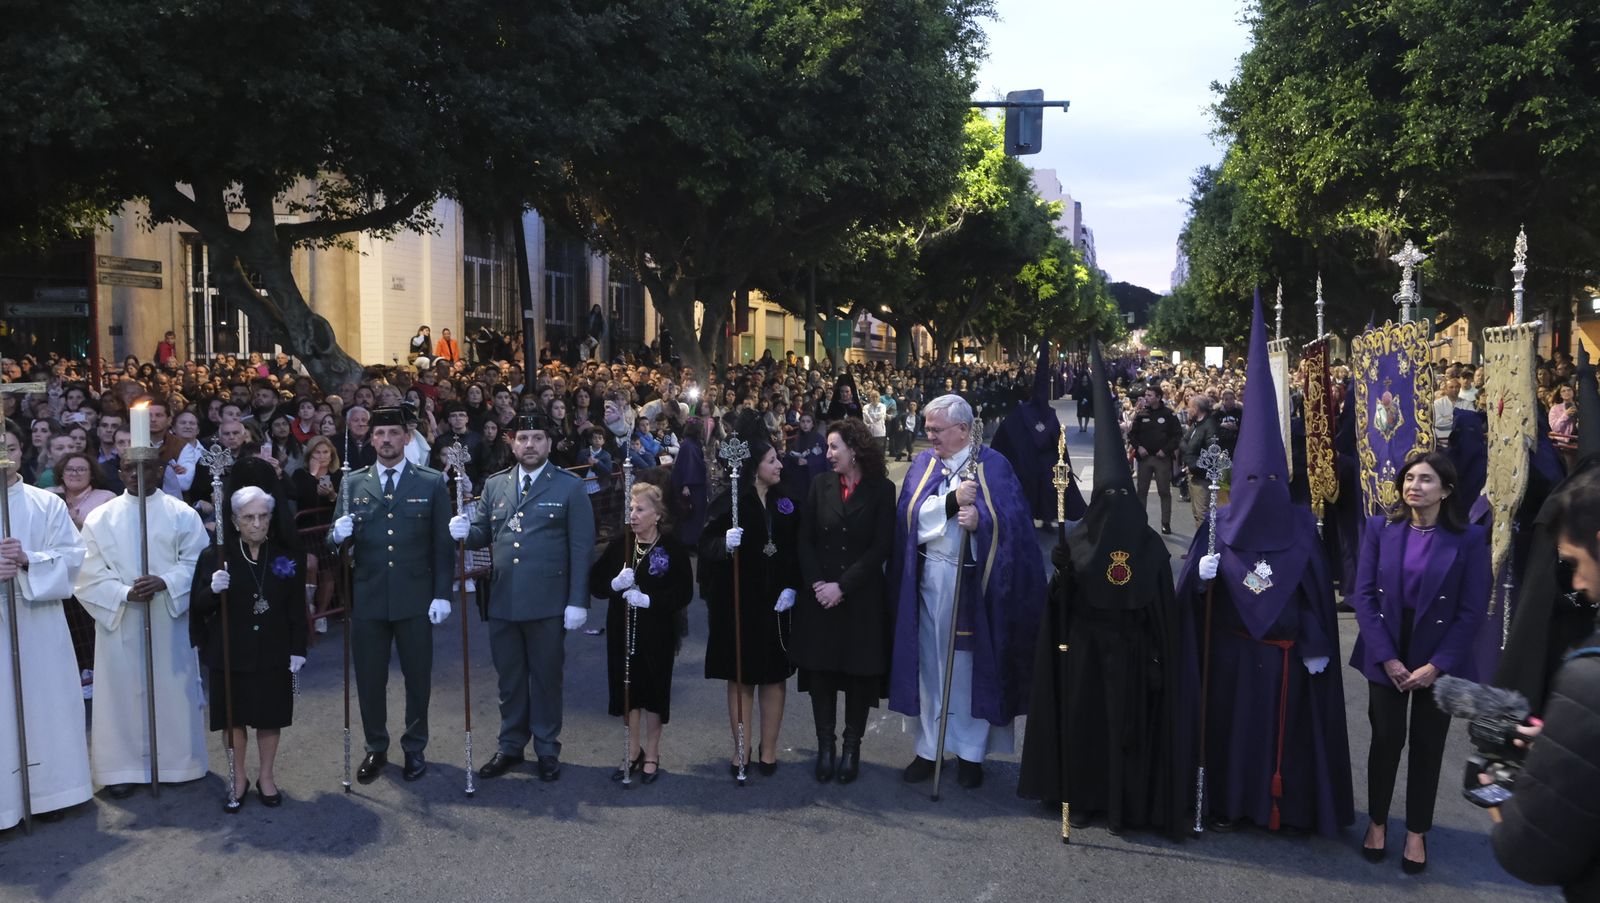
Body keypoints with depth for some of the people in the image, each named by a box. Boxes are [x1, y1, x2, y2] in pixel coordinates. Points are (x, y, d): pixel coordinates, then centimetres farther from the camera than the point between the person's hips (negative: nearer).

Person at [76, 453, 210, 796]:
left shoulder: (182, 514, 2)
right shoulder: (100, 518, 4)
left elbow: (196, 563, -3)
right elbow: (90, 573, -1)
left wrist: (164, 583, -20)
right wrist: (125, 593, -17)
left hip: (170, 621, 0)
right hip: (119, 622, 0)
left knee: (172, 689, 6)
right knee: (122, 691, 4)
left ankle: (176, 761, 19)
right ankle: (123, 767, 13)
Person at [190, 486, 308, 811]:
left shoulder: (287, 555, -5)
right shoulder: (215, 556, -8)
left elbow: (297, 607, 0)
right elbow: (199, 606, -5)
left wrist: (298, 650, -2)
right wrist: (213, 590, -27)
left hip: (274, 653, 1)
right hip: (230, 653, 0)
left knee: (270, 716, 12)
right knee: (234, 717, 11)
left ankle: (266, 777, 30)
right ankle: (238, 779, 30)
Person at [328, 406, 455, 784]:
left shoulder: (432, 482, 1)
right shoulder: (353, 483, 6)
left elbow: (442, 544, -1)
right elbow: (336, 537, 8)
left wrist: (442, 594, -6)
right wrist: (338, 534, -16)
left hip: (415, 597, -2)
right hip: (367, 597, 2)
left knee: (418, 677, 8)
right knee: (369, 678, 9)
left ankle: (414, 748, 26)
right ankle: (376, 749, 28)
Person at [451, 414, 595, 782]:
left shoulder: (570, 487, -3)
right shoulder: (494, 485, 9)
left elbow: (581, 547, -6)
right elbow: (483, 534, 11)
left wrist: (578, 601, -11)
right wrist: (466, 531, -13)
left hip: (548, 602, -3)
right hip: (501, 600, 4)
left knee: (546, 677, 9)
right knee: (509, 678, 14)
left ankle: (547, 749, 23)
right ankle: (511, 746, 29)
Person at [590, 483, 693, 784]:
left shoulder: (673, 548, -9)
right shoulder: (618, 547, 2)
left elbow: (684, 593, -11)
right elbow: (595, 583, 3)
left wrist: (649, 600, -22)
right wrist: (615, 584, -16)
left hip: (657, 633, -3)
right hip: (623, 631, 4)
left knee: (653, 691, 7)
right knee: (628, 689, 11)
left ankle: (652, 756, 24)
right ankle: (634, 752, 28)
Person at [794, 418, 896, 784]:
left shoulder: (881, 489, -3)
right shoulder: (820, 485, 6)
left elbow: (881, 548, -8)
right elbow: (805, 540, 3)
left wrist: (843, 586, -13)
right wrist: (816, 583, -10)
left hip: (861, 598, -2)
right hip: (819, 596, 2)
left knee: (858, 672, 5)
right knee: (820, 670, 4)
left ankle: (852, 747, 18)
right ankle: (825, 746, 16)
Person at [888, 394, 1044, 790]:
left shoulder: (993, 466, -3)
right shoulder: (923, 464, 6)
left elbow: (1012, 520, -9)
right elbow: (913, 516, -6)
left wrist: (981, 520, -27)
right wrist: (953, 501, -18)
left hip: (974, 582, -3)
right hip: (929, 579, 3)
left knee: (971, 665, 5)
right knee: (931, 664, 9)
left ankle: (971, 751, 19)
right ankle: (928, 748, 21)